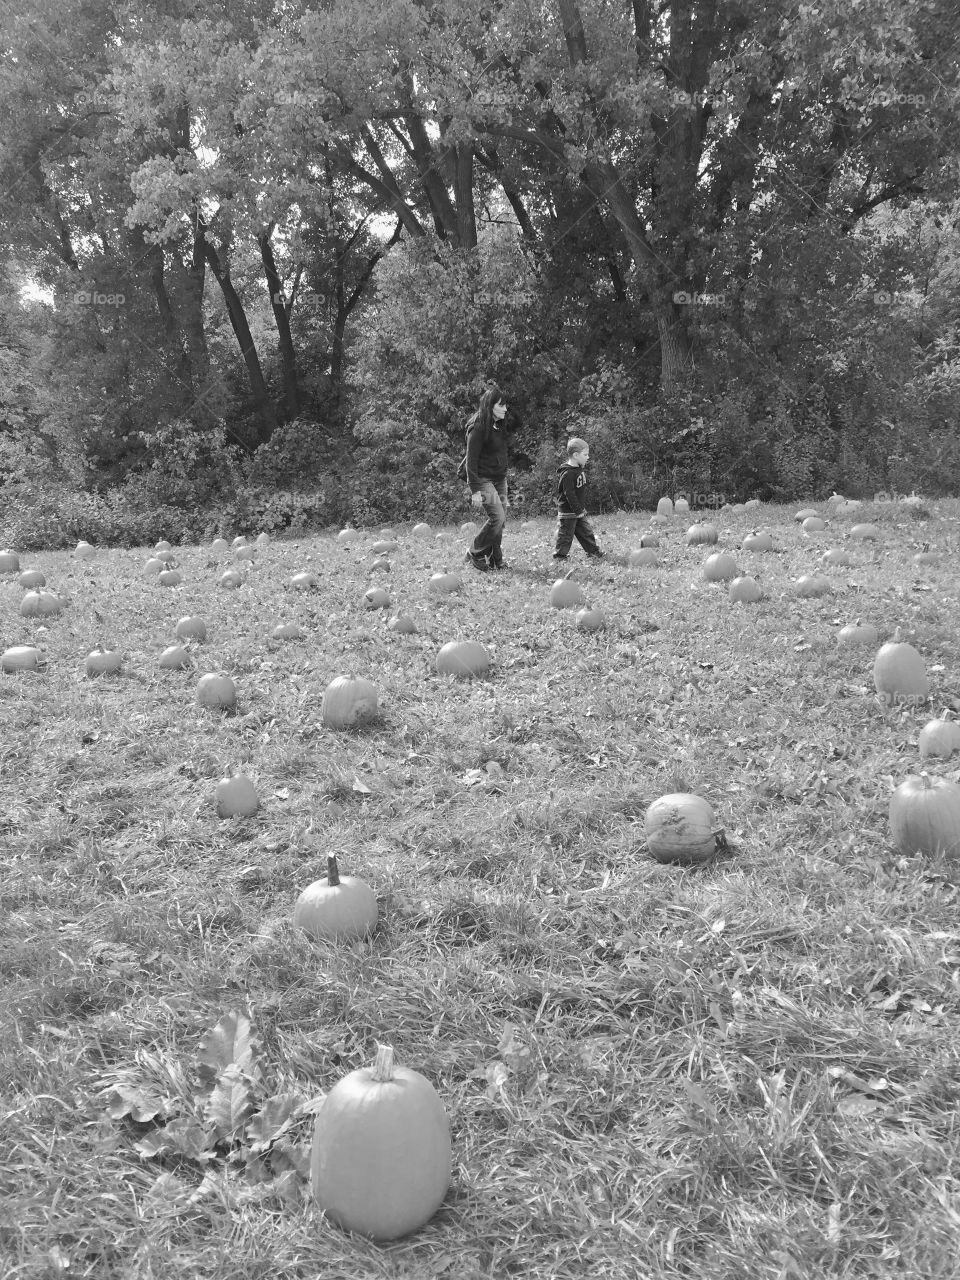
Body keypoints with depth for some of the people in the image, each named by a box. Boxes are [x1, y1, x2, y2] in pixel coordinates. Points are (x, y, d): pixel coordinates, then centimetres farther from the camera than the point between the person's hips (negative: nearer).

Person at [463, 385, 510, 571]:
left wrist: (505, 484, 19)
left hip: (499, 479, 8)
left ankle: (495, 559, 10)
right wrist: (475, 490, -20)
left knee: (499, 521, 3)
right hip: (483, 479, -8)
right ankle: (474, 554, -1)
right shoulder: (478, 427, -13)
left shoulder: (499, 426, 13)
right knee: (497, 517, -16)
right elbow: (471, 459, -15)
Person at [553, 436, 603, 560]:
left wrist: (582, 507, 17)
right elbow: (569, 494, -24)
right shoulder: (568, 474, -23)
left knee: (587, 532, 15)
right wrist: (578, 510, -21)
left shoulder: (580, 469, 7)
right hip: (568, 512, -9)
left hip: (579, 511, 9)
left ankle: (595, 553, 25)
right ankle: (559, 557, 11)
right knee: (565, 536, 1)